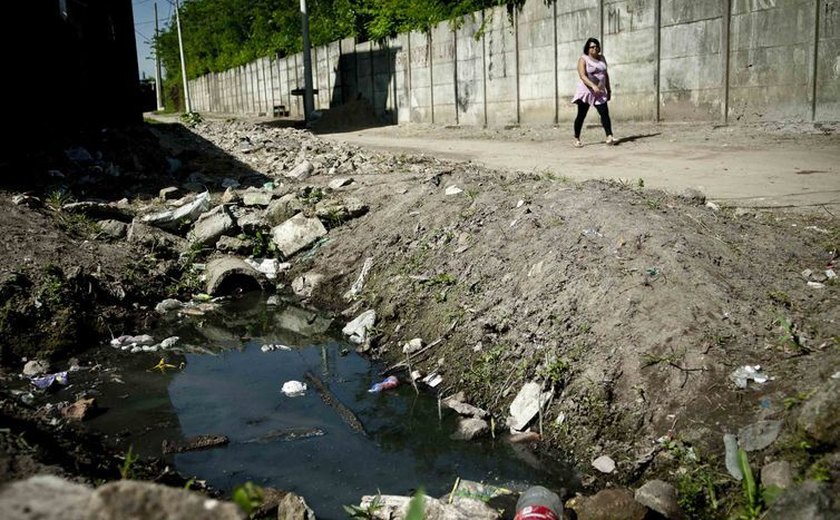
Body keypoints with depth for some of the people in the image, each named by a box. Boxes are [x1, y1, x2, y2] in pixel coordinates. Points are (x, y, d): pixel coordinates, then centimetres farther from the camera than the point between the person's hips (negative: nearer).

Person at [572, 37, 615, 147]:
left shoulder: (602, 58, 12)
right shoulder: (583, 60, -7)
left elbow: (606, 75, 20)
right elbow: (582, 76, -20)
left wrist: (608, 90, 16)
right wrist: (593, 86, -33)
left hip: (600, 93, 5)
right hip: (586, 92, -5)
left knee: (604, 113, -10)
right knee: (581, 115, 1)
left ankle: (609, 137, -18)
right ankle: (577, 139, 11)